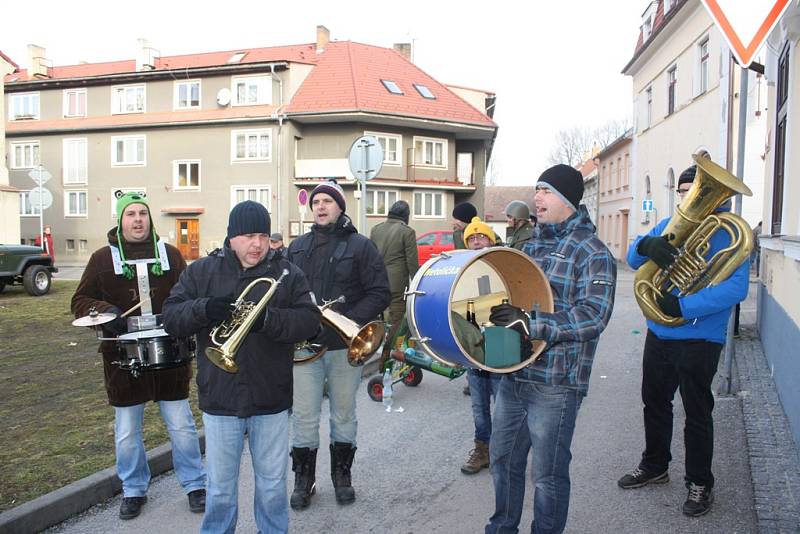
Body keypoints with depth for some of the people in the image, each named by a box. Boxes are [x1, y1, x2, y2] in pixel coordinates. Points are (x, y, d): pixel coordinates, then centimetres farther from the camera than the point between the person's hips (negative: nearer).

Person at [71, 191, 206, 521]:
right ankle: (134, 490, 31)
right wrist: (104, 312, -15)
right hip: (123, 356, 0)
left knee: (181, 424, 5)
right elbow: (80, 300, 5)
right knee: (127, 430, 11)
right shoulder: (103, 258, 3)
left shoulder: (170, 254, 5)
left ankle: (195, 484, 22)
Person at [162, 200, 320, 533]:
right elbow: (171, 317, -1)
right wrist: (203, 309, -21)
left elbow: (310, 320, -11)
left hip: (271, 401, 0)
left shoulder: (287, 273, -1)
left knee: (272, 483, 16)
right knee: (220, 487, 16)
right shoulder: (202, 271, 2)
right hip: (219, 400, 1)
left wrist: (267, 319, -27)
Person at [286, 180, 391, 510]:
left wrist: (350, 319, -17)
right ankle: (304, 479, 22)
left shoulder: (359, 245, -1)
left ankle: (342, 476, 29)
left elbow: (380, 293, -6)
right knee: (304, 416, 6)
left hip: (345, 346, -2)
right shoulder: (297, 247, 10)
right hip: (305, 345, 2)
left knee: (344, 415, 12)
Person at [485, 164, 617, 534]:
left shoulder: (592, 252, -11)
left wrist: (531, 324, -29)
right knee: (503, 460, 20)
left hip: (555, 384, -7)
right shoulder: (533, 244, 13)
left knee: (548, 475, 7)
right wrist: (495, 309, 7)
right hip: (514, 374, 8)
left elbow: (593, 314, -23)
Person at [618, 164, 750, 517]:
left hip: (699, 340, -6)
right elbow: (633, 258, 1)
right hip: (658, 334, 6)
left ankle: (700, 483, 26)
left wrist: (684, 307, -30)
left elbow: (736, 287, -22)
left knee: (697, 414, 7)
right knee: (654, 403, 18)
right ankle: (654, 467, 38)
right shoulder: (669, 225, 8)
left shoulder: (728, 233, -10)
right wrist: (646, 244, -22)